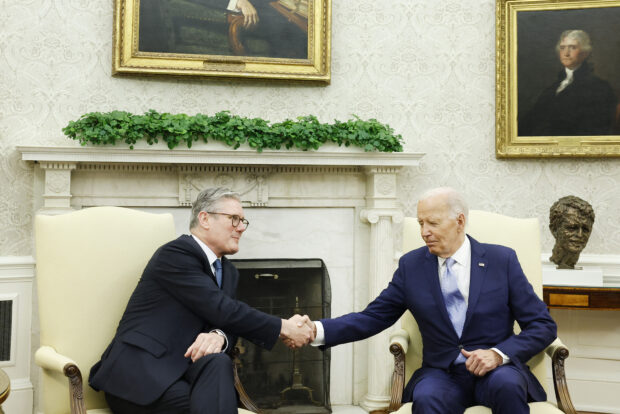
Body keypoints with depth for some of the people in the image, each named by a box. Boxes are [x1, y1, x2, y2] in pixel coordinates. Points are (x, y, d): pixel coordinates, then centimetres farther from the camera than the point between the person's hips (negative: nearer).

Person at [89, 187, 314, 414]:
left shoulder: (228, 271, 17)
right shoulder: (175, 253, -10)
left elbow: (228, 324, 5)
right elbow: (222, 310, -17)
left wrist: (219, 336, -21)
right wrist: (284, 328, -13)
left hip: (180, 369, 6)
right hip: (138, 374, -6)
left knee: (218, 363, -29)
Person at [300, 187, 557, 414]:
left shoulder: (502, 260, 2)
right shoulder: (411, 265, 7)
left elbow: (543, 326, 2)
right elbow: (372, 318, 6)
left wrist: (499, 354, -16)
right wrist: (317, 330, -10)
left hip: (497, 371, 0)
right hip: (442, 374, 0)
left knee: (506, 384, -35)